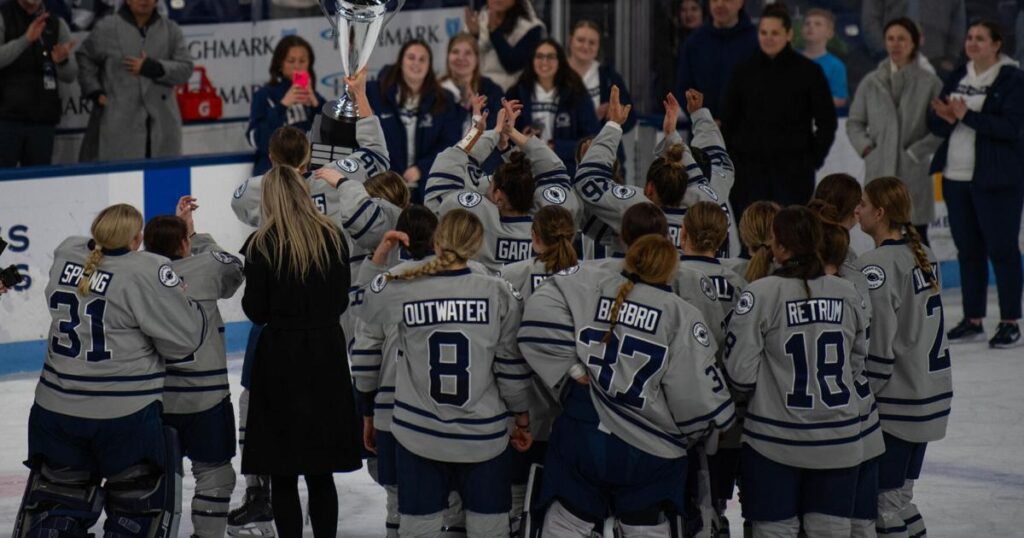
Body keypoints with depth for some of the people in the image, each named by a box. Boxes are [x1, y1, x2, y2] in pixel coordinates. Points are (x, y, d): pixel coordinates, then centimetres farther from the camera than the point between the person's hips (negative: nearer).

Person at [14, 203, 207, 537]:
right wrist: (190, 304, 5)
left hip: (57, 409, 5)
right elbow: (184, 338, -15)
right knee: (139, 507, 11)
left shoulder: (65, 256, -1)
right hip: (125, 414, -5)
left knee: (57, 500, 17)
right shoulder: (148, 272, -18)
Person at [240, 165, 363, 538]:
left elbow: (256, 311, -8)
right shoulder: (333, 238, 1)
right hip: (327, 353, 4)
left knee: (282, 474, 3)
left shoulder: (262, 245, -9)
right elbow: (341, 302, 7)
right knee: (320, 472, 13)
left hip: (280, 356, -4)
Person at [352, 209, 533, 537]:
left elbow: (361, 309, 9)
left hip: (418, 433, 0)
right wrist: (523, 418, 10)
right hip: (484, 436, 0)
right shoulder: (499, 293, -10)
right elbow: (512, 363, -3)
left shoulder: (401, 289, -11)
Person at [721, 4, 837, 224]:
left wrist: (815, 158, -1)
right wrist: (731, 159, 4)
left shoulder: (808, 71, 0)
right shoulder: (745, 71, 6)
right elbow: (728, 120, 12)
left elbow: (827, 121, 5)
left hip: (794, 171, -2)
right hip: (750, 169, 2)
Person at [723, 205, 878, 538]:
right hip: (840, 442, 3)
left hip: (776, 439, -3)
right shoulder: (847, 294, -1)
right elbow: (857, 363, 10)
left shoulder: (761, 294, -14)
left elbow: (741, 372, -12)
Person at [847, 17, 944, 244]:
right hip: (879, 175, 3)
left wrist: (916, 152, -9)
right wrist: (866, 148, -1)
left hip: (914, 175, -3)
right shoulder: (871, 82, 6)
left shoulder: (929, 83, -3)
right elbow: (854, 122, 13)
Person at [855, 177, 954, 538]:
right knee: (900, 494, 17)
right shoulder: (921, 254, 9)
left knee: (883, 498, -1)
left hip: (895, 403, -9)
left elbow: (877, 346, -20)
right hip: (932, 394, 9)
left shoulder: (877, 266, -18)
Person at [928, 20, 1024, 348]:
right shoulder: (957, 78, 12)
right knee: (968, 250, 10)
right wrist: (945, 118, -14)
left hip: (996, 179, -6)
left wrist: (967, 116, -21)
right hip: (956, 177, 6)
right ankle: (973, 320, 16)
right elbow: (935, 124, 9)